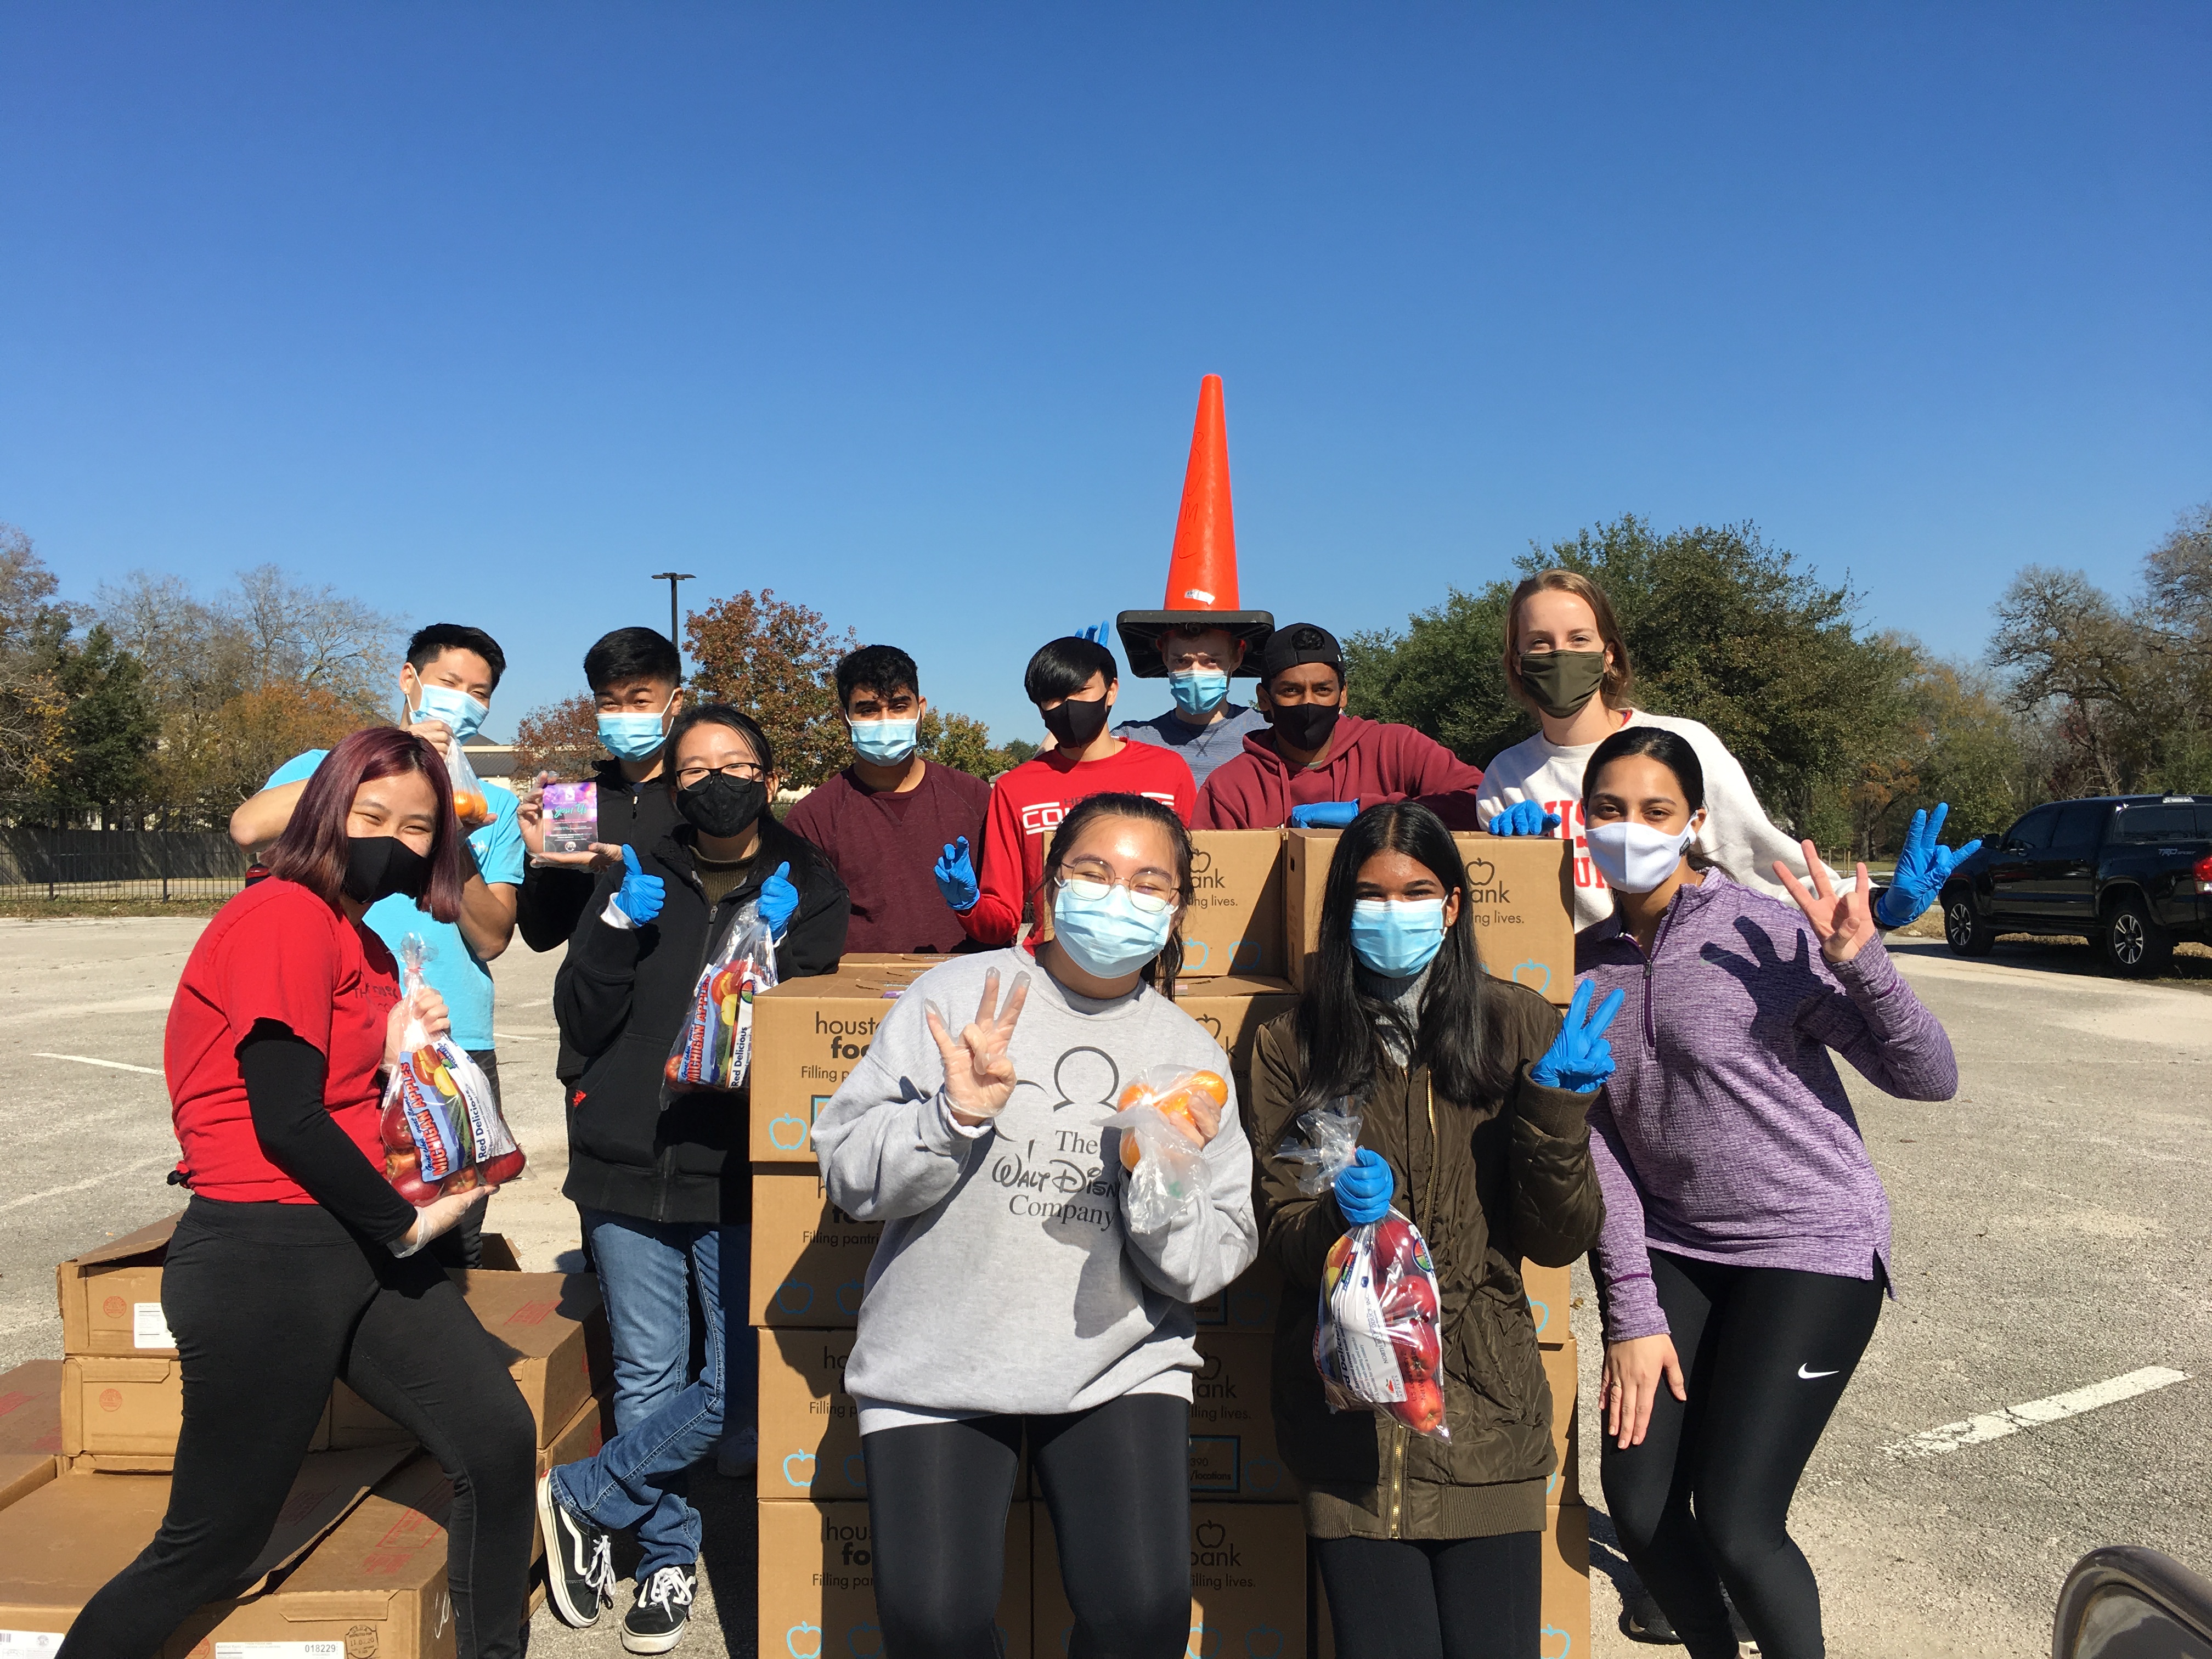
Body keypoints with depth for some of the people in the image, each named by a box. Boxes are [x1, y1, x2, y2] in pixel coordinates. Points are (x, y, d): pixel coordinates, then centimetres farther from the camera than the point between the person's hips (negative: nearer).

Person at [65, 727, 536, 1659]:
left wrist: (403, 1049, 0)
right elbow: (285, 1119, -19)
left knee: (498, 1440, 1)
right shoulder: (286, 916, -13)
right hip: (266, 1258, -8)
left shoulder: (371, 949, 14)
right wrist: (406, 1224, -8)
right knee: (212, 1545, 4)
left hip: (361, 1248, 8)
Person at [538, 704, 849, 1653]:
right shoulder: (636, 881, 8)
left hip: (747, 1179, -1)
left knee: (741, 1388, -3)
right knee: (649, 1382, 9)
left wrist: (775, 950, -20)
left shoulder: (809, 891, 4)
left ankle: (580, 1500, 20)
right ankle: (667, 1563, 30)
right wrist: (618, 930, -12)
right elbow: (579, 1024, 2)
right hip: (630, 1169, 1)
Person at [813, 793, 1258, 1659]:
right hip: (936, 1368, -1)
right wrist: (953, 1115, -23)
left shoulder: (1193, 1056, 4)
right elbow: (847, 1173, -7)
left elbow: (1210, 1268, 1)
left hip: (1118, 1368, 2)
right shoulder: (953, 996, -4)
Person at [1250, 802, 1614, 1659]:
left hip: (1485, 1411, 1)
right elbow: (1281, 1236, -1)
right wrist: (1345, 1217, -22)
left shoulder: (1518, 1025, 1)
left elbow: (1559, 1241, -1)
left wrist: (1556, 1107, -16)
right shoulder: (1292, 1046, -1)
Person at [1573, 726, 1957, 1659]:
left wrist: (1860, 963, -28)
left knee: (1734, 1526, -10)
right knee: (1639, 1509, 2)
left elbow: (1929, 1079, -11)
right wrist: (1632, 1314, -2)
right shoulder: (1586, 966, 1)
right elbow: (1603, 1150, 1)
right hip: (1675, 1252, 5)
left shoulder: (1767, 932, -13)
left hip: (1813, 1247, -4)